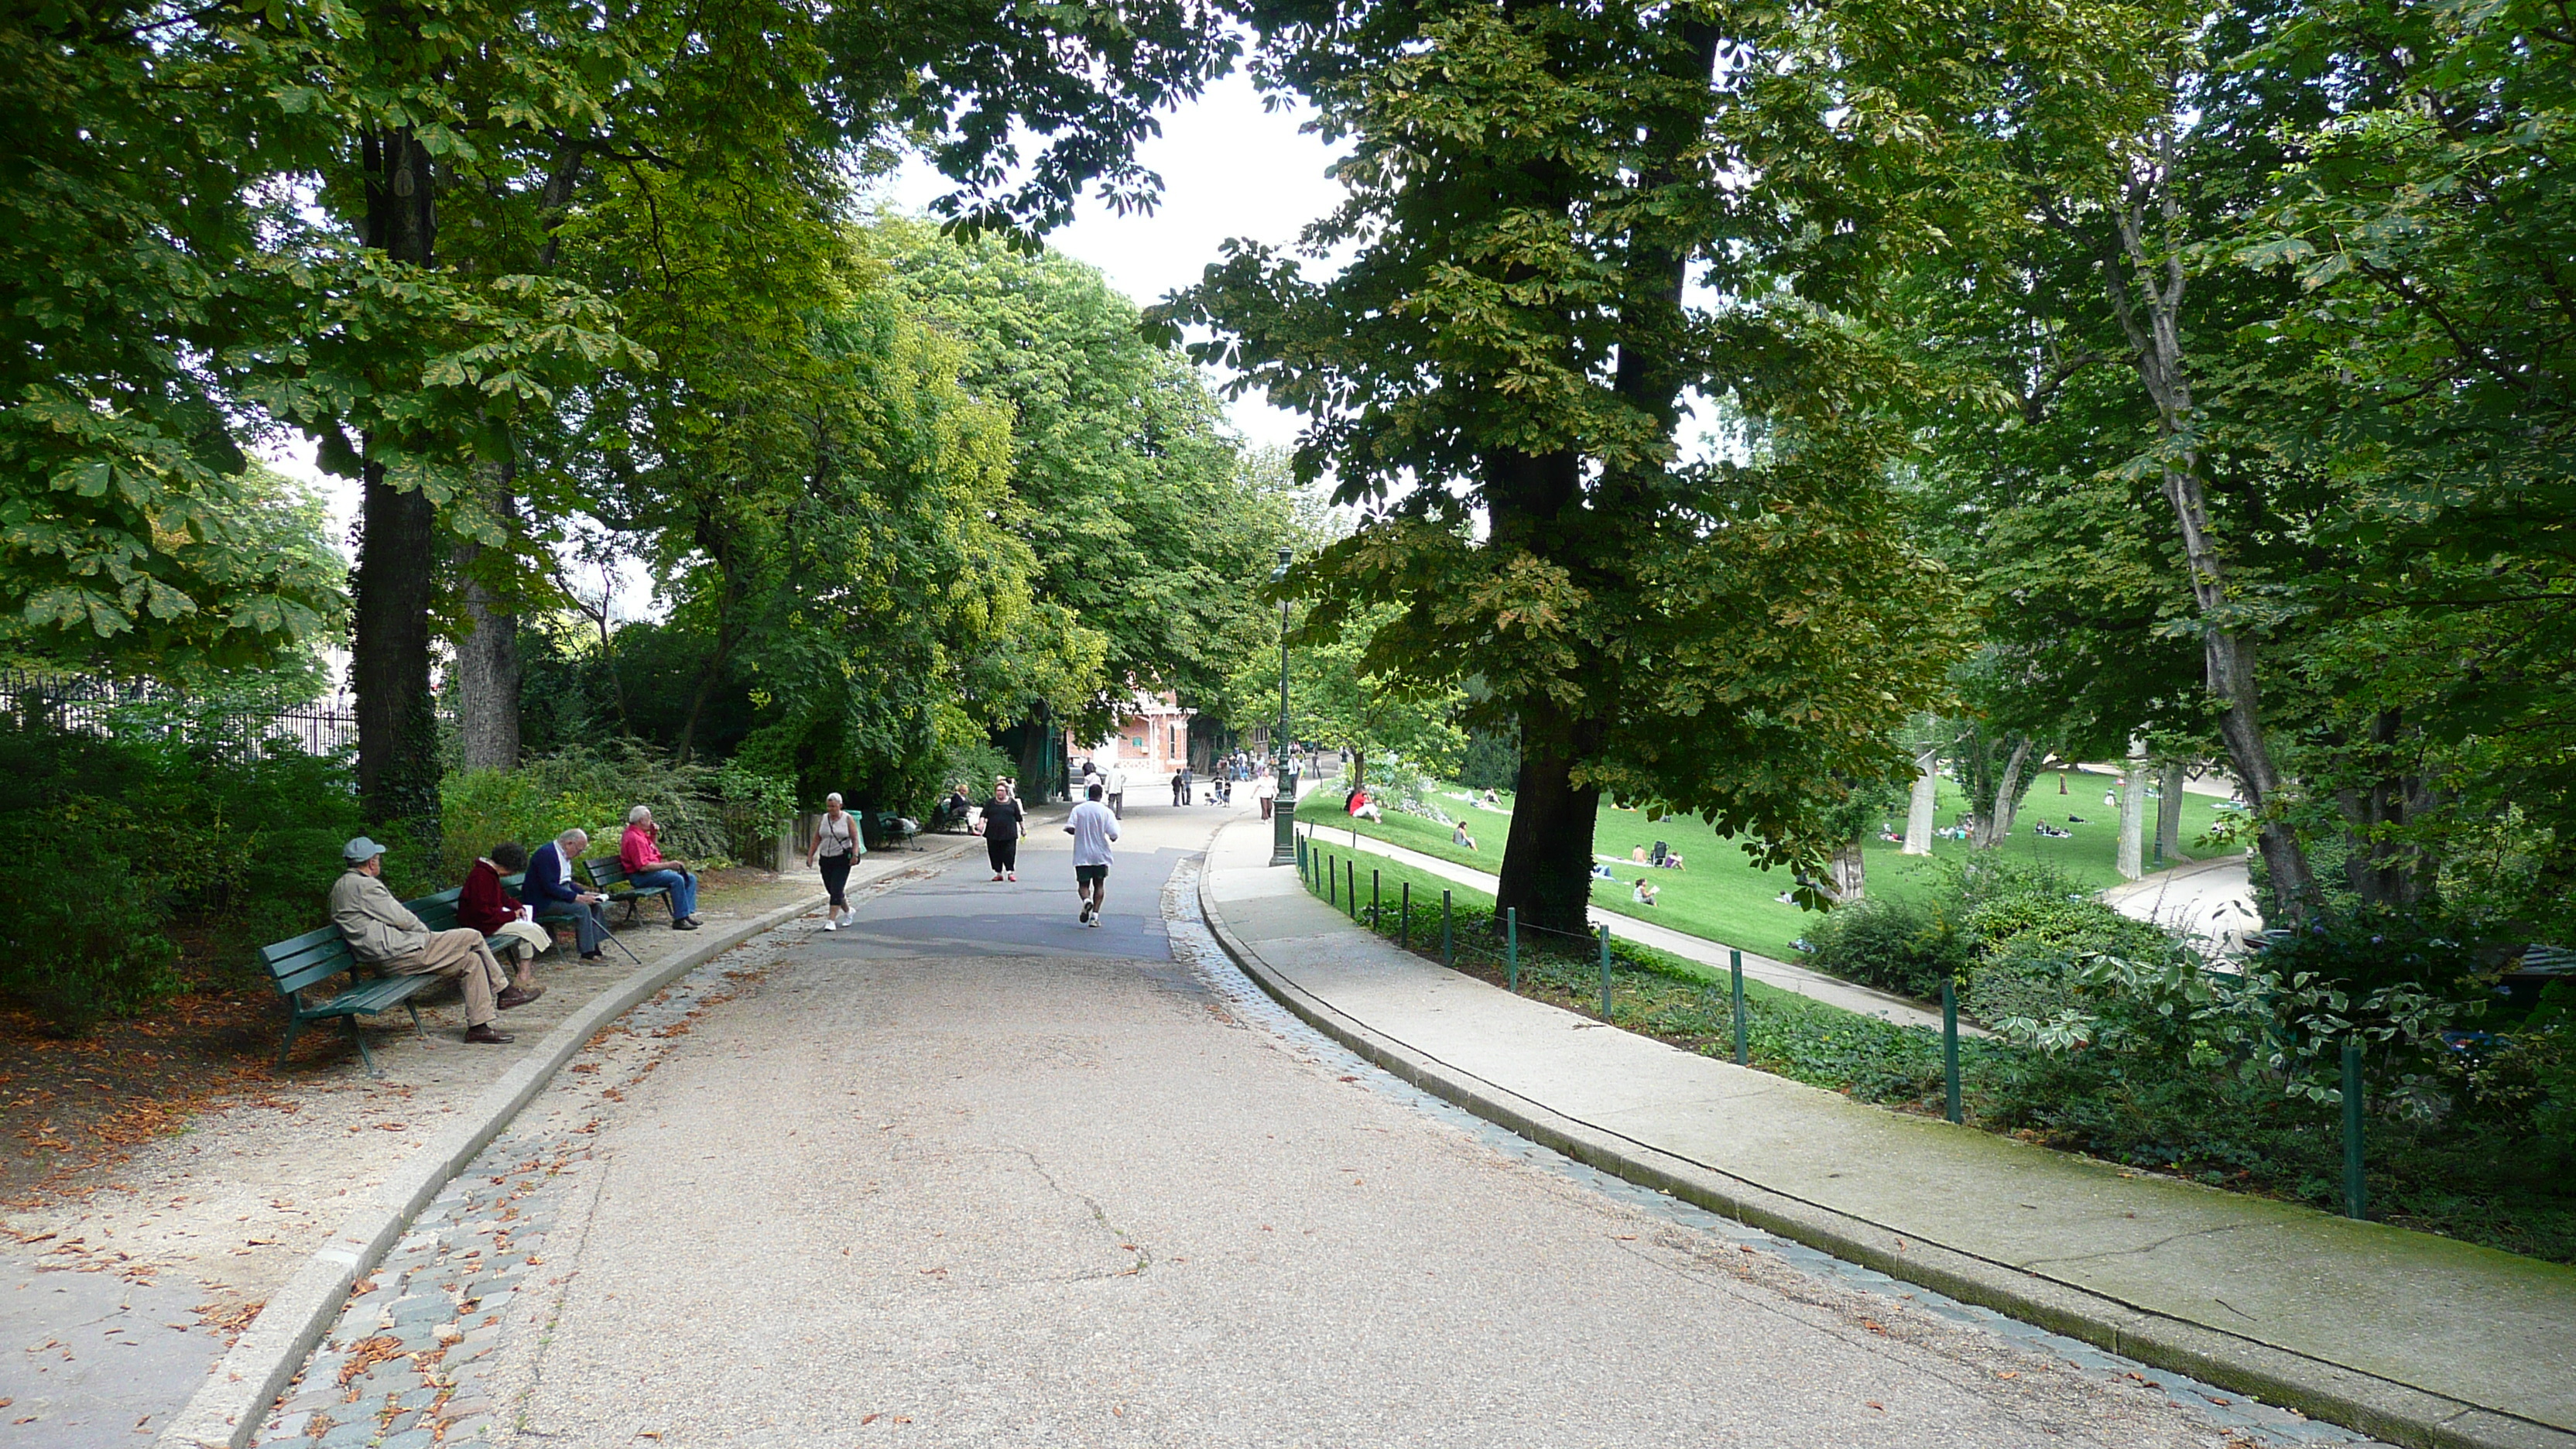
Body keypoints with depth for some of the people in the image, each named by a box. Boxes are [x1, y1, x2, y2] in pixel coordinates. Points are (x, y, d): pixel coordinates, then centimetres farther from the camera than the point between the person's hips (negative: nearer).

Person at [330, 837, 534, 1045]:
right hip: (401, 954, -11)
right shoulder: (364, 885, -14)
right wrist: (426, 932, 5)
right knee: (472, 938, -7)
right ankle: (502, 990, 3)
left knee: (471, 960, 7)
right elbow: (400, 918, -13)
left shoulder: (341, 886, 19)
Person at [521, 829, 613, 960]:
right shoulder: (546, 854, -21)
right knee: (582, 908, -25)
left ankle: (595, 947, 0)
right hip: (543, 901, -10)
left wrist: (585, 893, 4)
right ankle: (587, 953, -22)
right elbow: (549, 887, -27)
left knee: (595, 905, 1)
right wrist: (577, 897, -27)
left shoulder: (563, 855, 11)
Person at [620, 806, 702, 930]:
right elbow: (643, 866, -25)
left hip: (653, 871, 11)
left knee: (691, 878, 3)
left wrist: (654, 835, 14)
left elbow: (653, 850, 31)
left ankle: (688, 914, -9)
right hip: (641, 877, -11)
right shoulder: (634, 838, -19)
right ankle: (680, 919, -30)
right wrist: (668, 865, -23)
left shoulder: (640, 834, 14)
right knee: (677, 879, -31)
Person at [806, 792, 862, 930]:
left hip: (842, 860, -5)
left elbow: (855, 839, -5)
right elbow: (816, 840, 10)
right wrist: (810, 855, 2)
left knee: (836, 890, -12)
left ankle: (831, 921, -14)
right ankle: (848, 911, 33)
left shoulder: (848, 819, -3)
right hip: (825, 859, 5)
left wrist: (855, 854, -18)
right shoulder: (823, 819, 8)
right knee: (832, 890, 11)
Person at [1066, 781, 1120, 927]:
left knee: (1083, 884, 9)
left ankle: (1086, 900, -23)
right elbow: (1113, 835, -12)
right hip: (1101, 855, 0)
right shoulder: (1106, 811, -5)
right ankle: (1095, 915, 2)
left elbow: (1070, 828, -12)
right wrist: (1112, 837, 11)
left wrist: (1080, 832, 9)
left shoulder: (1078, 810, -1)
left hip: (1082, 856, 0)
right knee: (1099, 885, 12)